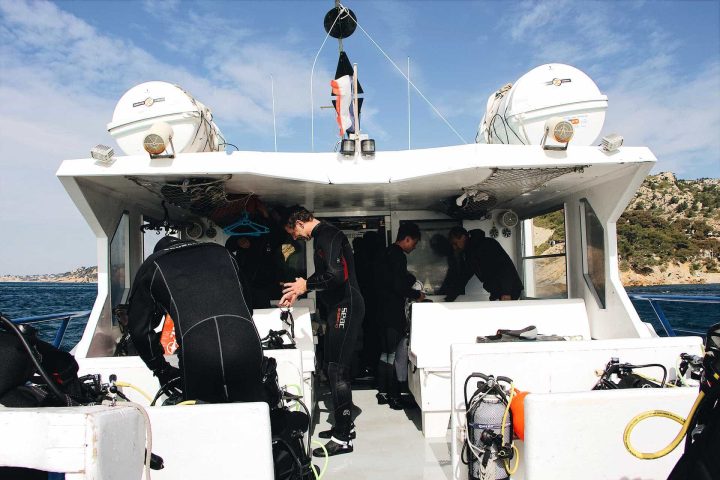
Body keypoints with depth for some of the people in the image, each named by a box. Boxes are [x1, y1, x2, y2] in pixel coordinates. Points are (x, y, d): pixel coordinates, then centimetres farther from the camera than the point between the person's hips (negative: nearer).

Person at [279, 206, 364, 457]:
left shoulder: (327, 236, -15)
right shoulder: (323, 235, 17)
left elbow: (336, 275, -26)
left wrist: (306, 284, -12)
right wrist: (298, 291, 21)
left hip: (345, 307, -10)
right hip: (339, 307, 10)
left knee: (338, 370, -7)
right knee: (336, 367, 15)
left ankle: (342, 438, -1)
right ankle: (345, 425, 27)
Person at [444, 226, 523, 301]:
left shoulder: (487, 244, -14)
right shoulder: (467, 254, 12)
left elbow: (506, 266, -20)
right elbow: (462, 278, 15)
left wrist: (506, 292, -27)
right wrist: (449, 299, 7)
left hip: (510, 291, -8)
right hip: (496, 293, 8)